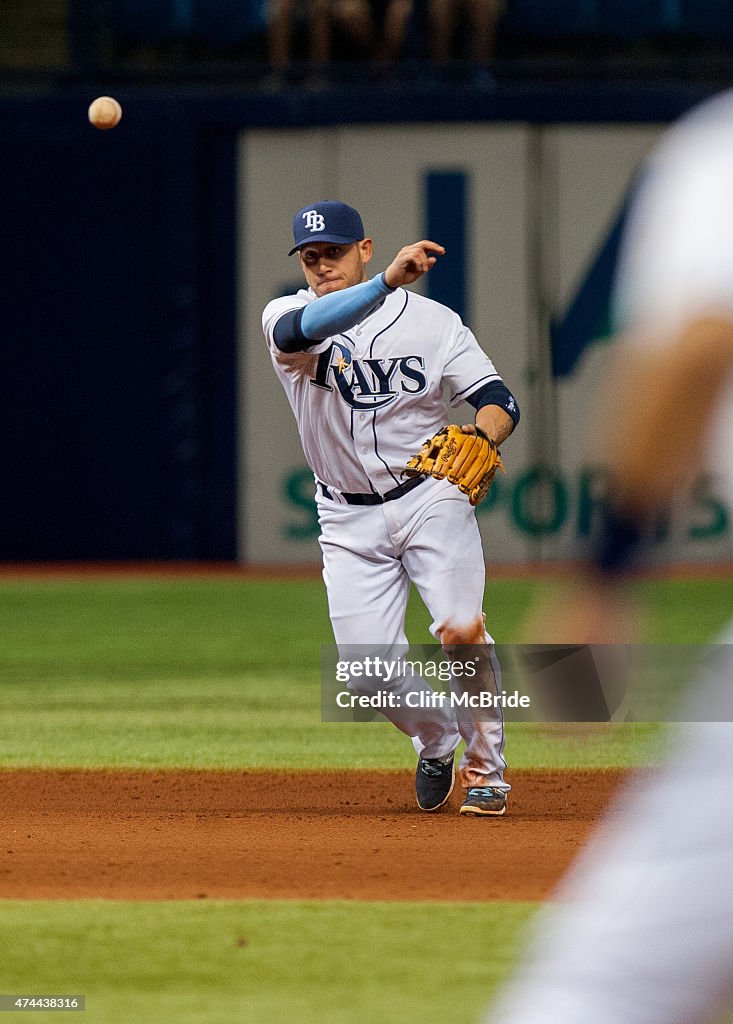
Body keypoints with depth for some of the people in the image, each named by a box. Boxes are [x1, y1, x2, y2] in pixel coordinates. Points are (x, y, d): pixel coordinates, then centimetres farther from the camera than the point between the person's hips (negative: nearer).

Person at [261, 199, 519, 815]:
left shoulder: (430, 320, -3)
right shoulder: (286, 318, -5)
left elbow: (498, 400, -4)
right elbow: (303, 329, -31)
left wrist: (481, 438, -28)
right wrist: (387, 282, -44)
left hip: (431, 498, -1)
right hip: (350, 521, 1)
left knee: (460, 630, -21)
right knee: (370, 671, -5)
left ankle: (485, 769, -2)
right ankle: (436, 740, 27)